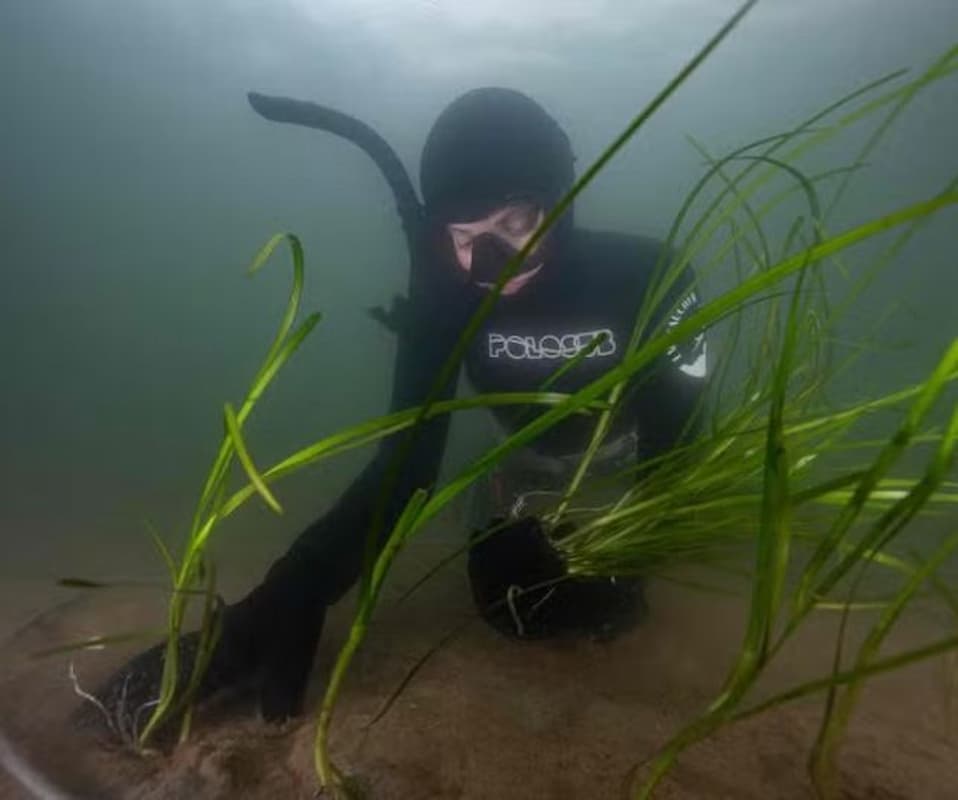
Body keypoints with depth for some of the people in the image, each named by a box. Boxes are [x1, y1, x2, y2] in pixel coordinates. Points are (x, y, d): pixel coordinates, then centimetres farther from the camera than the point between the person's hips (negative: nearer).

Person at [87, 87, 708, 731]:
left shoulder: (641, 273, -34)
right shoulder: (449, 301, -29)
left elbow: (681, 430, -28)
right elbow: (405, 461, -33)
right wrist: (288, 598, -45)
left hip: (641, 448, 0)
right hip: (540, 461, 1)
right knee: (510, 603, -1)